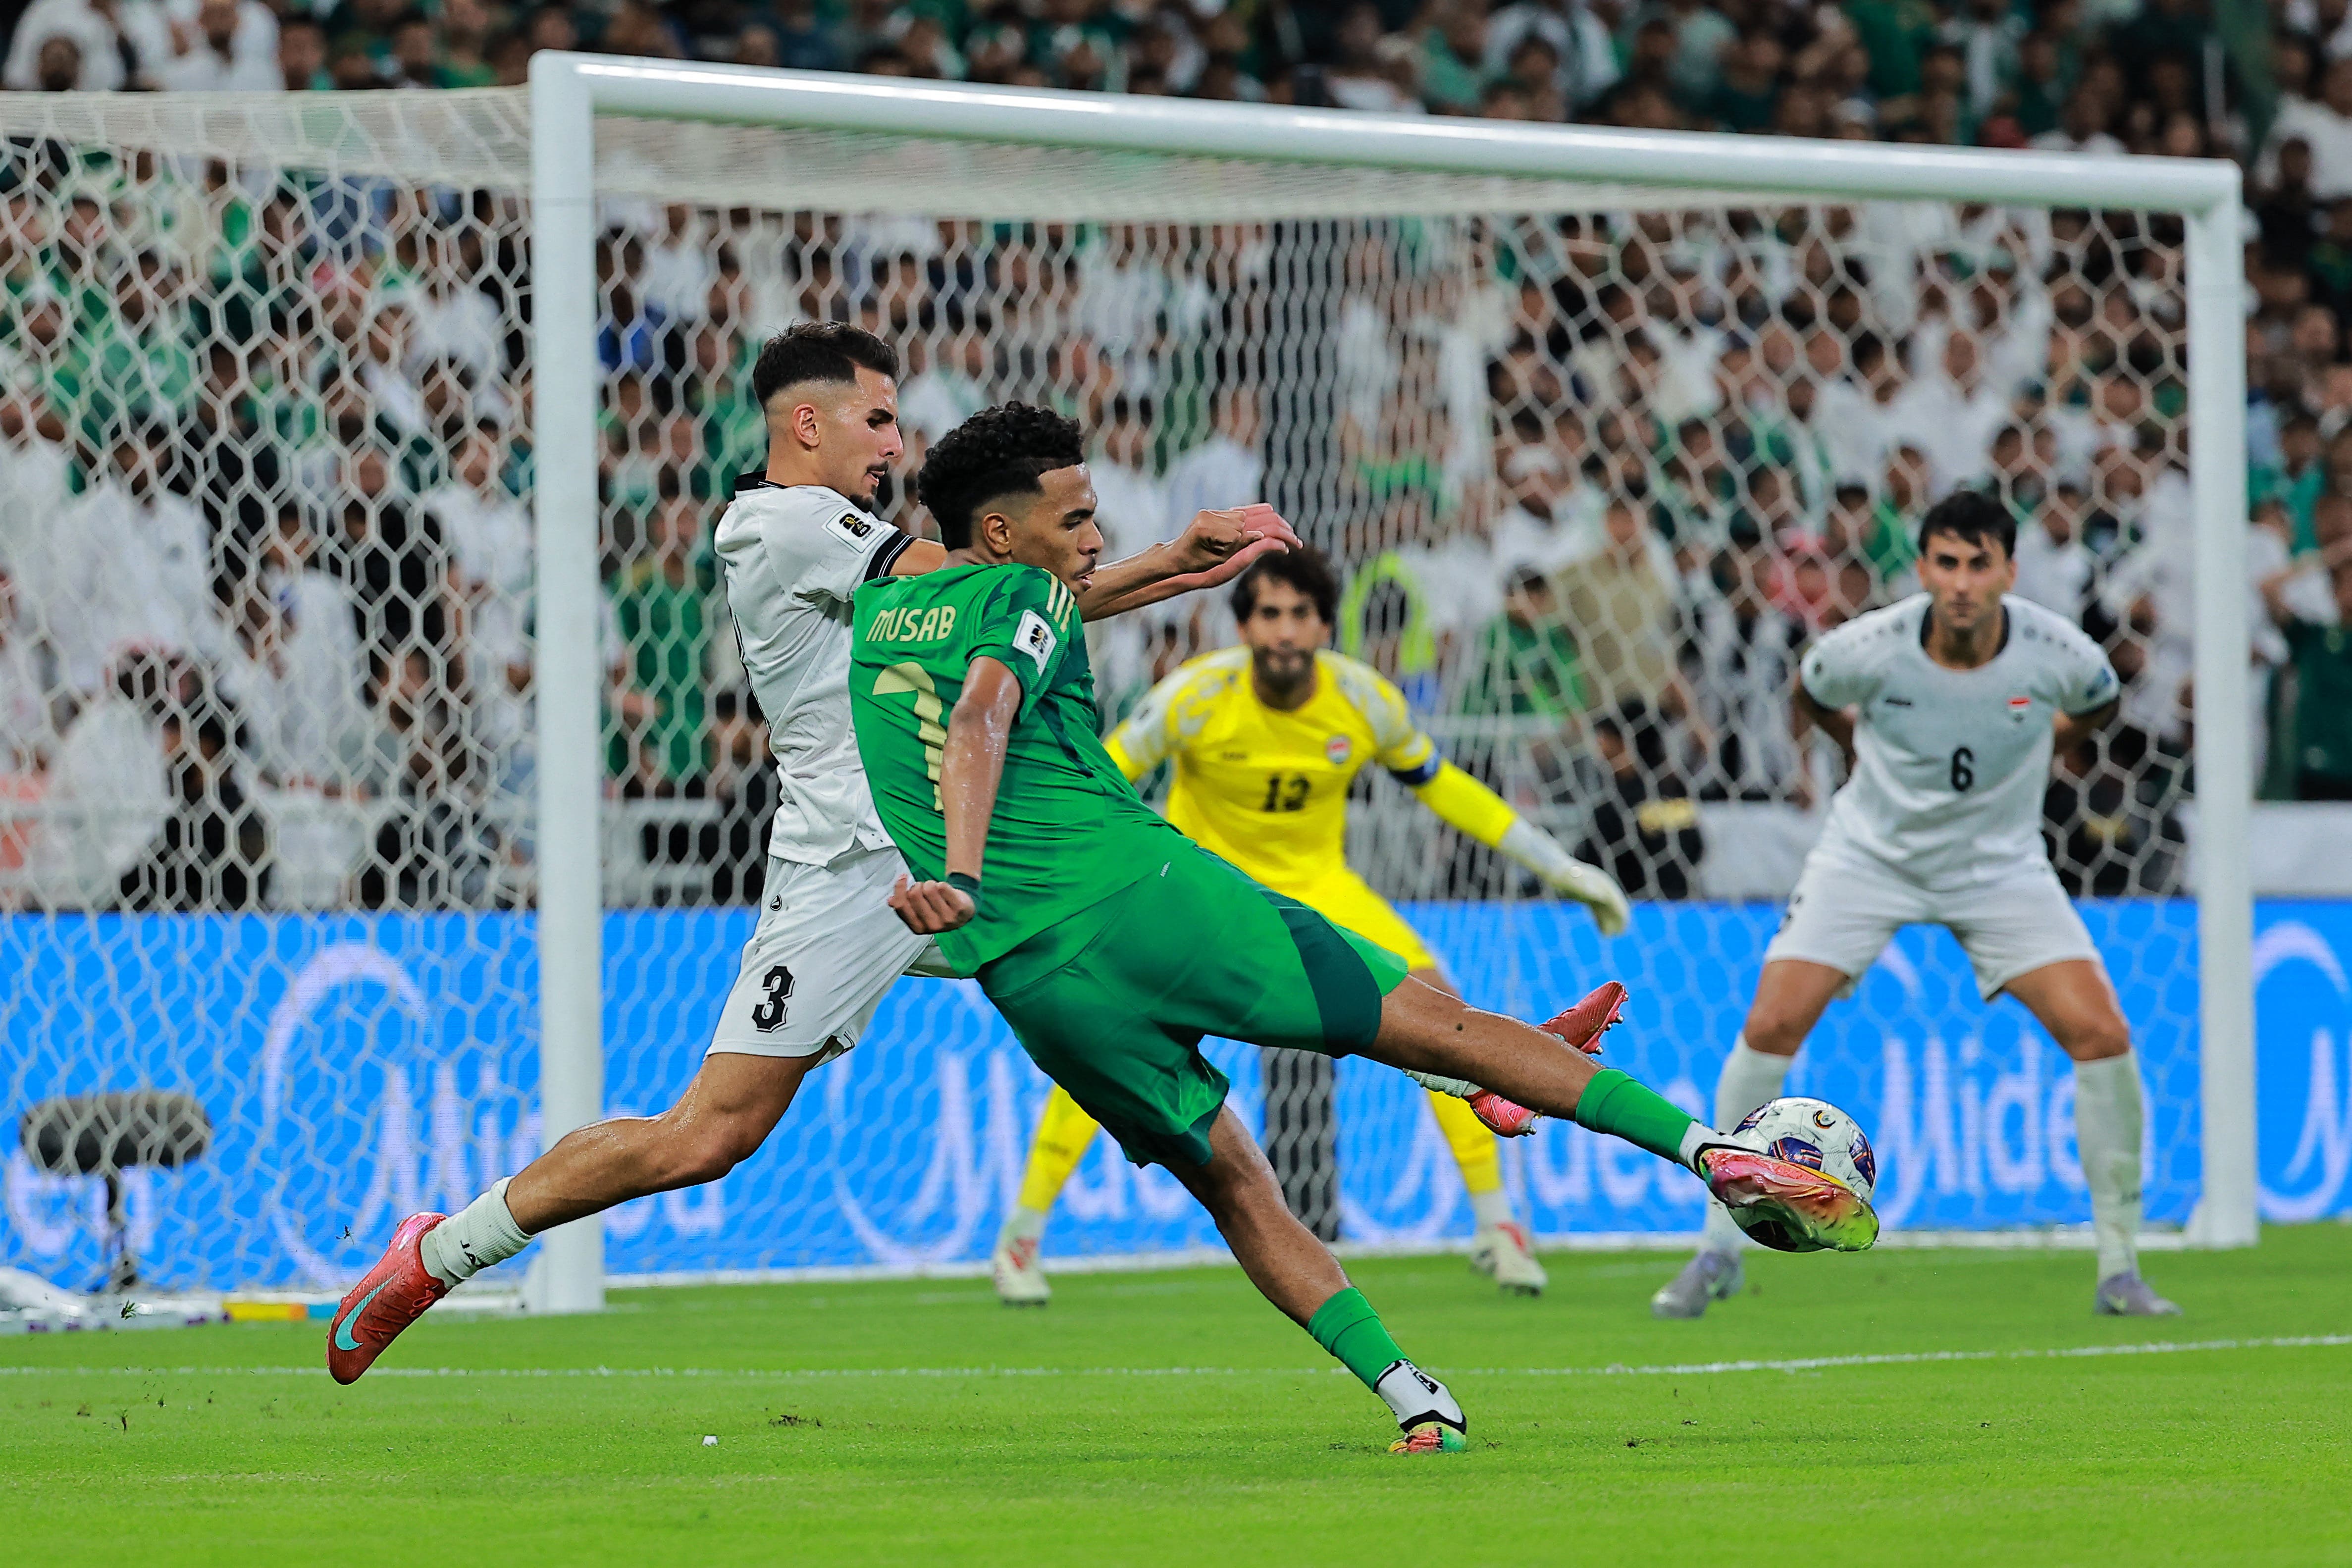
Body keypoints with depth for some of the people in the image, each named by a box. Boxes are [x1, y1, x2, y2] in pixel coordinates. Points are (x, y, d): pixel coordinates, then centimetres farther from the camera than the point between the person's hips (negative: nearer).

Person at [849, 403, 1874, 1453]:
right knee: (1437, 1024, 1)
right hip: (1149, 899, -6)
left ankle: (1413, 1403, 5)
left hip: (1023, 977, 6)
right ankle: (1715, 1152, 0)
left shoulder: (876, 610, 21)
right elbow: (979, 717, -20)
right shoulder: (1021, 598, -1)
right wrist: (963, 876, -34)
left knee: (1229, 1181, 16)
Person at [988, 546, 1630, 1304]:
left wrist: (1560, 868, 5)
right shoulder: (1199, 695, -23)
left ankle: (1496, 1227, -1)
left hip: (1318, 886, 2)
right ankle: (1021, 1236, -6)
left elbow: (1441, 786, 2)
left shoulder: (1366, 702, -15)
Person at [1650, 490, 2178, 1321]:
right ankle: (1718, 1251, 3)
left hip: (2001, 864, 1)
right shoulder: (1869, 648, -22)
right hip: (1870, 851, 0)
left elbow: (2098, 706, 7)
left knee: (2101, 1035, -14)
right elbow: (1809, 694, 4)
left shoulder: (2058, 653, -20)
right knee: (1770, 1026, -14)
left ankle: (2120, 1269, 0)